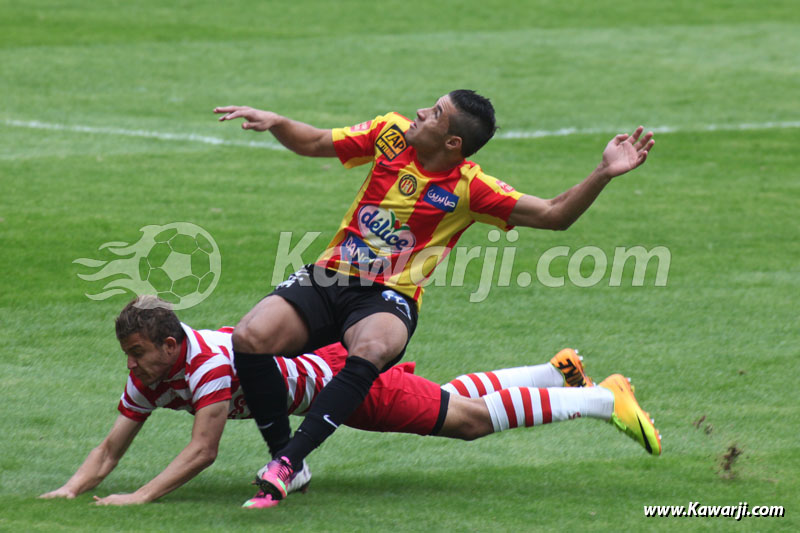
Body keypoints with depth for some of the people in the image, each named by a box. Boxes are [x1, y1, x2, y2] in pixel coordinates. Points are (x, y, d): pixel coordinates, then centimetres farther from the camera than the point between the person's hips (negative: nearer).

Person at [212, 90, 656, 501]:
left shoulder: (470, 189, -7)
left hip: (388, 298, -4)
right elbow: (313, 143, 16)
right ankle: (281, 455, -10)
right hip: (328, 279, 4)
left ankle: (286, 462, -40)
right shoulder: (390, 134, 3)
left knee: (371, 348, -40)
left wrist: (603, 174, -20)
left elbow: (553, 215, -6)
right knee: (250, 336, -23)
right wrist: (273, 122, -2)